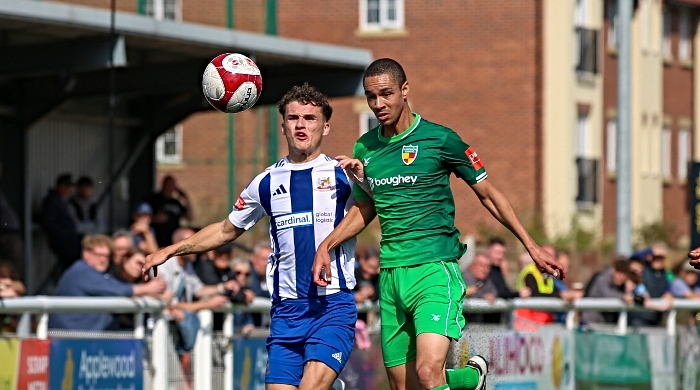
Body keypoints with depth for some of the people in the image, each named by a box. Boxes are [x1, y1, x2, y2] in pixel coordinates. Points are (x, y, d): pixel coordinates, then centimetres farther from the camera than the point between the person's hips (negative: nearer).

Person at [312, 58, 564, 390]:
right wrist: (327, 245, 12)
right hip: (391, 275, 5)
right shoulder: (365, 149, 10)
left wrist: (531, 246, 4)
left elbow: (487, 194, 5)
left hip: (435, 270, -5)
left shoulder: (439, 139, -4)